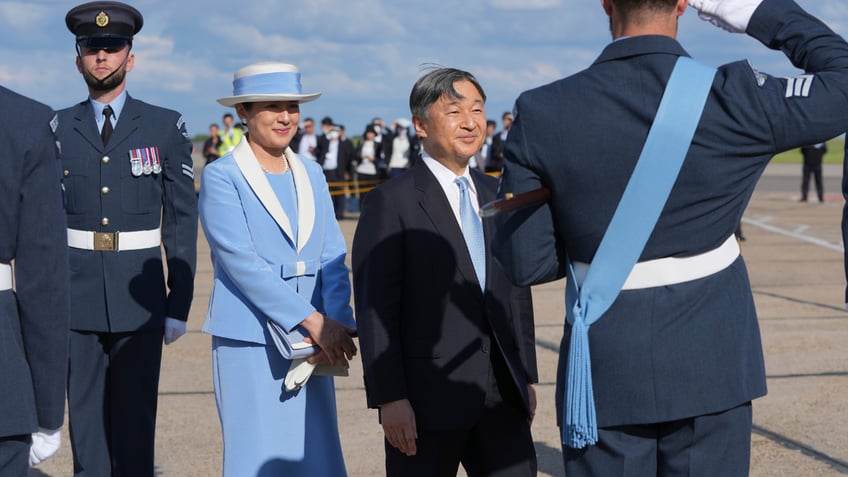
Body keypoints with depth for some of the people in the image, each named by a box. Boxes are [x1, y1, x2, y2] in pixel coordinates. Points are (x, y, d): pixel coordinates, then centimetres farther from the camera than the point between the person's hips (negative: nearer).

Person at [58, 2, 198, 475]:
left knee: (135, 420, 3)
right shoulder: (57, 129, 6)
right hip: (77, 298, 1)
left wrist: (180, 303, -2)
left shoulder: (166, 127, 2)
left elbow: (182, 220, 2)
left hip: (140, 298, -1)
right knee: (86, 419, 5)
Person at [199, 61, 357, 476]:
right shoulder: (220, 177, -5)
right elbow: (242, 261, -14)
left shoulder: (311, 174, 12)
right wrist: (313, 320, -18)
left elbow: (332, 258, 7)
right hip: (250, 340, -5)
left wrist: (338, 321, -10)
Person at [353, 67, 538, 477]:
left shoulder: (497, 197, 13)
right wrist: (389, 398, -16)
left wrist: (527, 377, 14)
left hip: (501, 395, 6)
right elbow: (376, 309, -11)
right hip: (427, 396, -5)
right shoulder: (392, 202, -7)